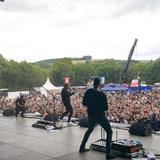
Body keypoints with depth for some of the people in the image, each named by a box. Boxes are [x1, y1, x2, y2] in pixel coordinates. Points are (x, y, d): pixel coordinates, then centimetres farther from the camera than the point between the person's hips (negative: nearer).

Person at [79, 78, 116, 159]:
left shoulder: (88, 92, -5)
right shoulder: (102, 95, -20)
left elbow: (84, 103, 5)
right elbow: (106, 108, -14)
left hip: (91, 116, 6)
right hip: (100, 116, -5)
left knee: (90, 130, 29)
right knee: (109, 132, 5)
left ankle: (82, 148, 35)